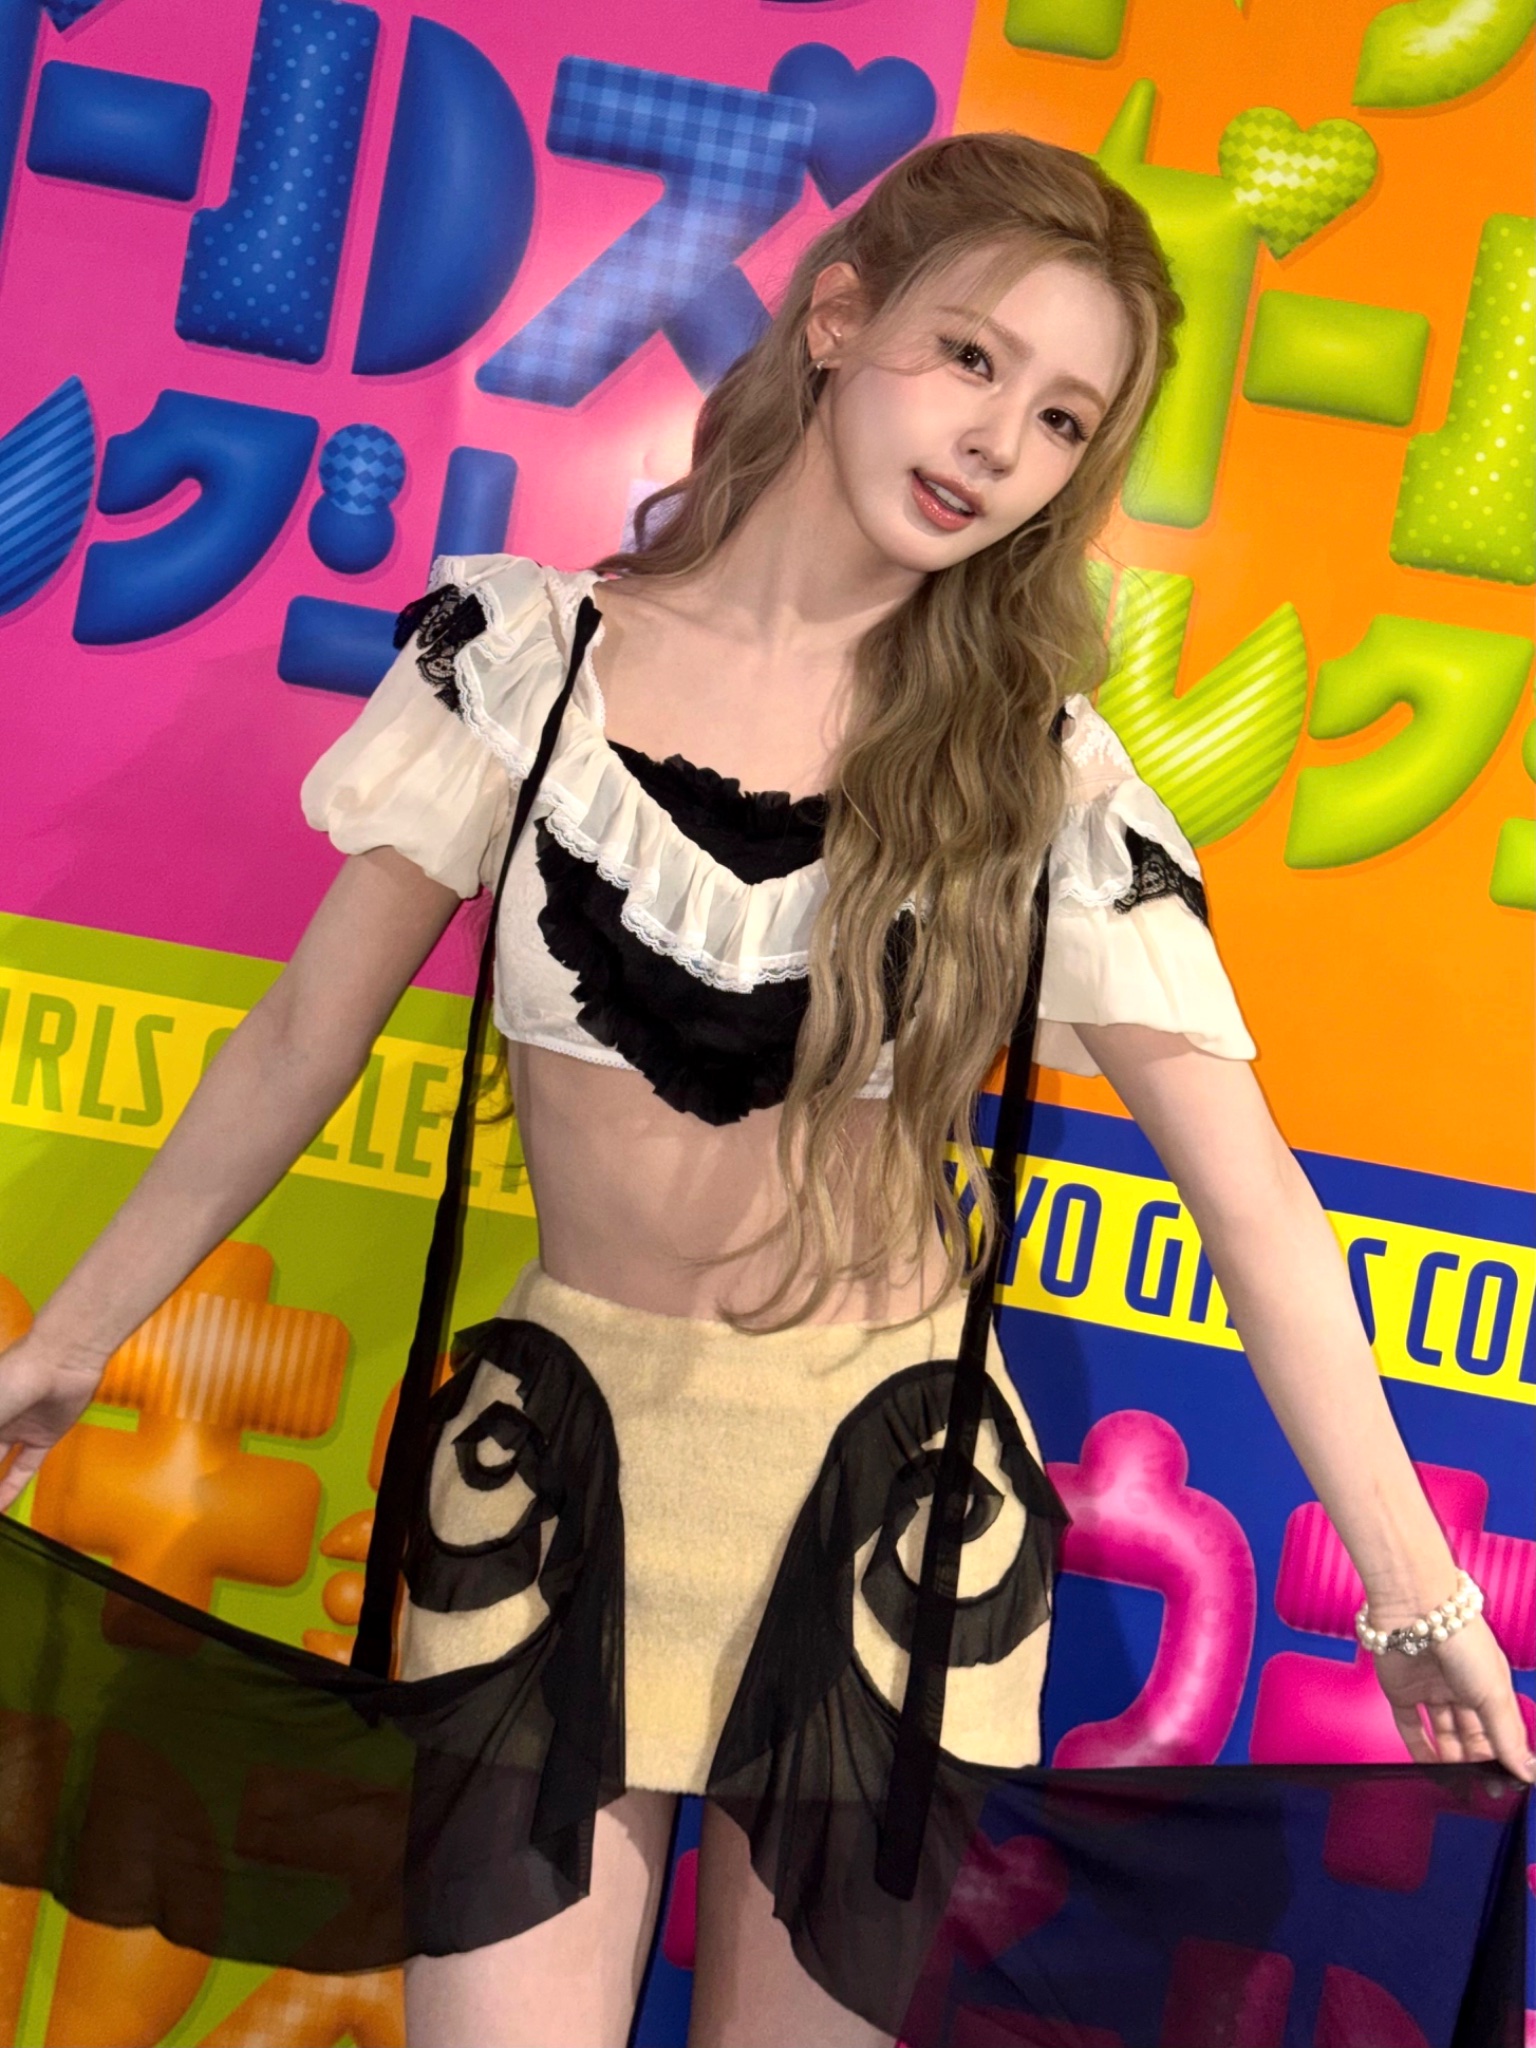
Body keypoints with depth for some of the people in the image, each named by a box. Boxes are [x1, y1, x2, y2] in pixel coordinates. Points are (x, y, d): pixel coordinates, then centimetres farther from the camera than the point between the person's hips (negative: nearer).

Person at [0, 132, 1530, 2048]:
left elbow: (1252, 1196, -7)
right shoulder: (525, 656, -4)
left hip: (888, 1488, 0)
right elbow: (303, 1041, 3)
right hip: (558, 1455, 1)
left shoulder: (1046, 780, -6)